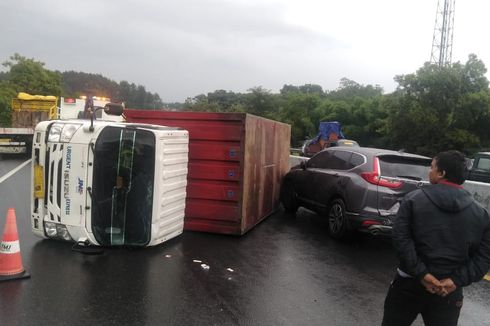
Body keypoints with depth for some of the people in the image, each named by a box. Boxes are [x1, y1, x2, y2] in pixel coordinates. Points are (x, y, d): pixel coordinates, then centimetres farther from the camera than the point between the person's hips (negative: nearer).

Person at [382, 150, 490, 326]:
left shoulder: (414, 199, -7)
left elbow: (400, 238, -15)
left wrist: (421, 273, -13)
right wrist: (456, 280, -8)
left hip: (410, 283, -2)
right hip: (449, 291, 2)